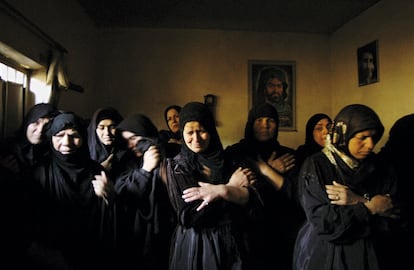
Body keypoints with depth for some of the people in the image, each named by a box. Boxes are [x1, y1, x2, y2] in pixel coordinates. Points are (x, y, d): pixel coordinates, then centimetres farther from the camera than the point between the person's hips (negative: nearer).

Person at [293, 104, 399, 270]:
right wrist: (369, 205, -16)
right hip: (322, 254, -3)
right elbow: (322, 221, -22)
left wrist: (358, 201, -20)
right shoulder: (315, 166, -15)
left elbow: (393, 217, -6)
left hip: (366, 254, 4)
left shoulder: (380, 169, -2)